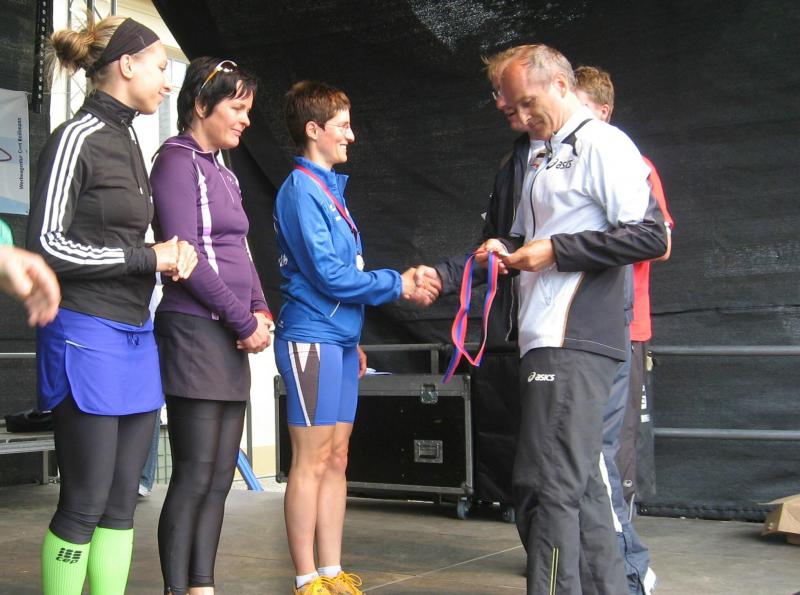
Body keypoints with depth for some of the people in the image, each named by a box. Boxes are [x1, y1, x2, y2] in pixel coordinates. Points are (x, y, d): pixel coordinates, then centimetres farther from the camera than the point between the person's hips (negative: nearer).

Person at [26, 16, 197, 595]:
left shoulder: (128, 140, 15)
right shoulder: (76, 138, -9)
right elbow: (47, 244, -14)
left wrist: (172, 253, 2)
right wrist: (148, 257, -11)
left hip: (136, 335, 8)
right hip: (88, 335, -8)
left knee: (121, 501, 8)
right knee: (86, 503, -3)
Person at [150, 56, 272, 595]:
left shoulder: (223, 173, 19)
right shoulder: (178, 162, -6)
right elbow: (185, 255, -14)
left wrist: (261, 312, 4)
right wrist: (245, 320, -12)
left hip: (231, 336, 8)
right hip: (194, 329, -8)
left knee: (220, 477, 8)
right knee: (195, 475, -8)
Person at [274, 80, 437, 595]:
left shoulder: (329, 187, 17)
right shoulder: (301, 190, -11)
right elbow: (328, 275, -16)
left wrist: (353, 340, 12)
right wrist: (398, 284, -8)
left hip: (339, 339, 9)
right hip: (312, 337, -9)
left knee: (336, 460, 9)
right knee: (312, 461, -4)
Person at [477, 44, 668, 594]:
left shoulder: (603, 144, -6)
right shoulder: (546, 159, 22)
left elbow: (650, 235, -15)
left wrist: (555, 250, -14)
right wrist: (508, 249, 9)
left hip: (574, 344, -9)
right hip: (548, 342, 10)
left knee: (548, 487, -11)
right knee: (581, 484, 13)